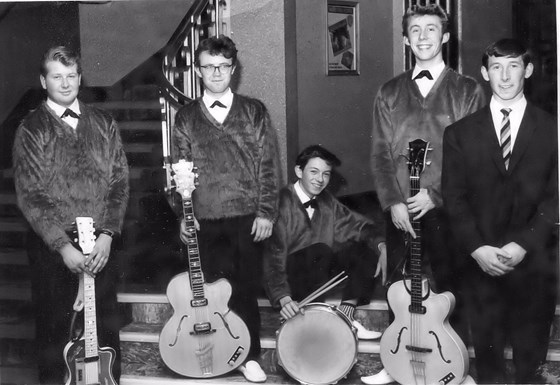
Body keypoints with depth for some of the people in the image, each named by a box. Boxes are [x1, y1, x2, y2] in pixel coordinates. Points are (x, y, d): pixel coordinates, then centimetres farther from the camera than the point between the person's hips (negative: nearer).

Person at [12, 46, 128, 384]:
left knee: (107, 326, 9)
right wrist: (63, 245, -15)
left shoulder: (103, 123, 7)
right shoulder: (31, 129, -1)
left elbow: (120, 181, 4)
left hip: (101, 241, 2)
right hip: (52, 245, -2)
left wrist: (107, 233, -8)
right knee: (54, 327, 7)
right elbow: (29, 195, -7)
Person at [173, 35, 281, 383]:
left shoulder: (254, 111, 5)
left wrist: (266, 212, -5)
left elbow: (269, 165, 2)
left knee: (246, 290, 5)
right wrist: (182, 215, -1)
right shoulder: (186, 118, 8)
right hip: (204, 220, 1)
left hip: (248, 217, -1)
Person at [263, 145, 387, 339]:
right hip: (289, 274, -7)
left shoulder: (327, 202, 4)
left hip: (318, 270, 7)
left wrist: (382, 246, -19)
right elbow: (273, 254, -25)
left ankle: (345, 316, -10)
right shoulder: (282, 202, -18)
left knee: (366, 250, -10)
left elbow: (359, 225, 3)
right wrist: (283, 297, -37)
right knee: (321, 251, -33)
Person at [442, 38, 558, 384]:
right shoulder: (460, 132, 4)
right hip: (482, 261, 0)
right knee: (487, 347, 8)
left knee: (531, 351, 9)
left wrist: (524, 244, -12)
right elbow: (454, 197, 1)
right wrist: (478, 248, -10)